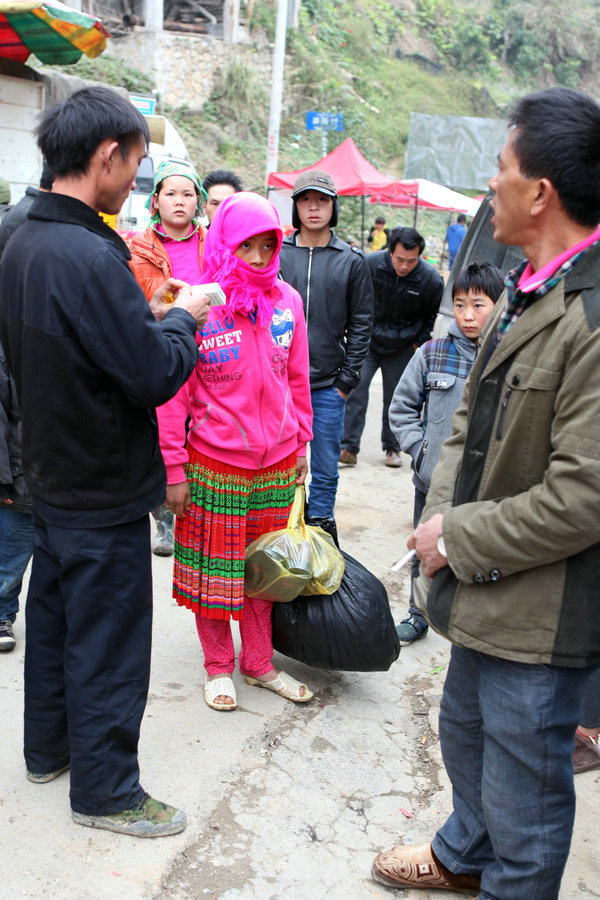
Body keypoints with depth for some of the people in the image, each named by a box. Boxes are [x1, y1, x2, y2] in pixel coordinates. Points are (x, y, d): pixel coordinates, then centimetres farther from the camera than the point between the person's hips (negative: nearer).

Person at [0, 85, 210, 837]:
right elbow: (155, 376, -24)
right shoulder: (88, 256, -26)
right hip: (105, 493, -9)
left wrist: (147, 312, 7)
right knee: (108, 639, 6)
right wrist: (182, 318, -7)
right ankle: (104, 789, 24)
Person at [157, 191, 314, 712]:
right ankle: (219, 666, 29)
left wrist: (301, 443, 13)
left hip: (276, 463, 4)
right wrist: (174, 467, -9)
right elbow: (173, 390, -8)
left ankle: (259, 664, 32)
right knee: (215, 568, 9)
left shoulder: (287, 301, 3)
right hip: (214, 463, -3)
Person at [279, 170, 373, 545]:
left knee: (325, 470, 8)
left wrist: (347, 380, -1)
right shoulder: (275, 253, 3)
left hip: (328, 387, 0)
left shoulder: (352, 261, 3)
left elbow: (361, 324, 4)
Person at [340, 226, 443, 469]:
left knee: (395, 399, 8)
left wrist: (420, 342, 3)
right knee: (356, 390, -10)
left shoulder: (431, 279, -15)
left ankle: (392, 447, 26)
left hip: (401, 348, 1)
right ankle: (349, 448, -3)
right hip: (367, 340, 0)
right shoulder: (370, 264, -17)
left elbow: (432, 314, 5)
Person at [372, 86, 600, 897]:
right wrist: (444, 510, -1)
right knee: (466, 729, 30)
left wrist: (461, 542, -16)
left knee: (525, 784, 12)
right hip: (485, 587, 10)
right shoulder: (526, 285, 5)